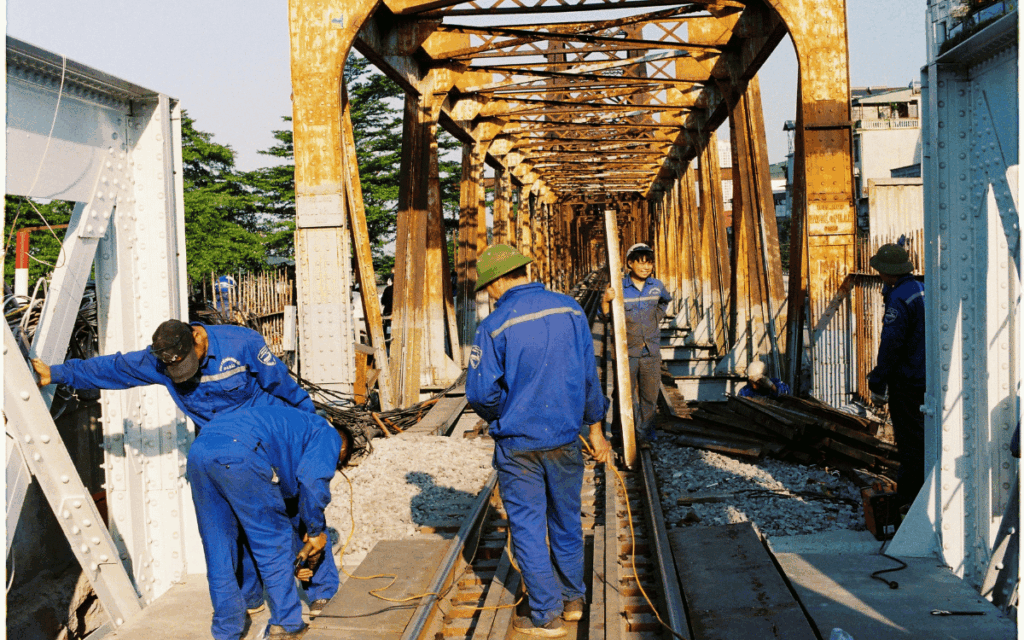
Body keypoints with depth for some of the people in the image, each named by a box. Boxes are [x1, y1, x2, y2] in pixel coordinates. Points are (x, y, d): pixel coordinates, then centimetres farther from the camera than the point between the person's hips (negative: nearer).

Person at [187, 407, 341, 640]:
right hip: (238, 452, -8)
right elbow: (313, 480, -1)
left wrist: (296, 558, 52)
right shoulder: (328, 434, 20)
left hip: (198, 449, 8)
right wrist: (316, 531, 13)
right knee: (274, 544, 9)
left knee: (218, 550, 17)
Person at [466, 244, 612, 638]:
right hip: (566, 439, 5)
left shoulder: (496, 325, -16)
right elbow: (589, 374, 5)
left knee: (528, 528, 8)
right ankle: (573, 598, 35)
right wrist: (595, 427, 15)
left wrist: (500, 418, 5)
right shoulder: (570, 310, -2)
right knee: (567, 521, 20)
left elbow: (480, 392, -17)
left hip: (518, 446, -4)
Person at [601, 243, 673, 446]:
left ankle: (644, 434, 23)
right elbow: (605, 315, -10)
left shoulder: (657, 286, 4)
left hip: (651, 353, 3)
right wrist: (606, 300, -27)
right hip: (626, 352, -3)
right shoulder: (619, 288, -8)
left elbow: (666, 301, 27)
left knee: (650, 395, 9)